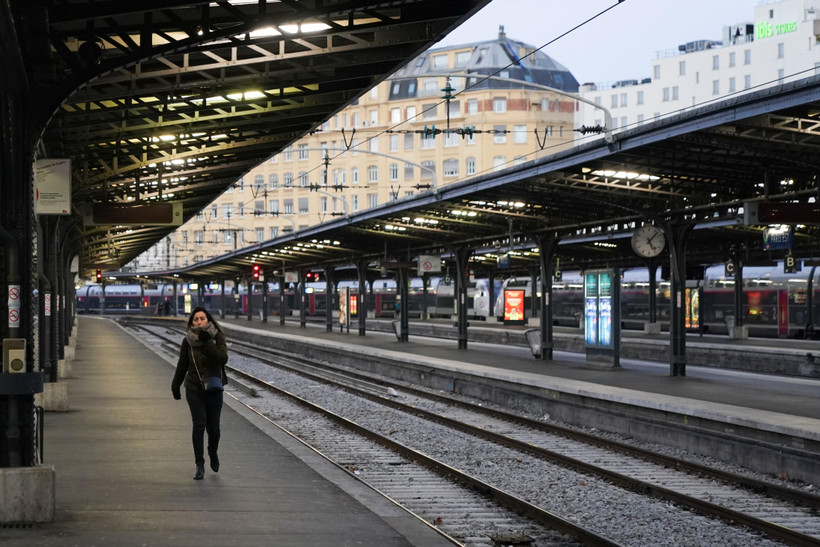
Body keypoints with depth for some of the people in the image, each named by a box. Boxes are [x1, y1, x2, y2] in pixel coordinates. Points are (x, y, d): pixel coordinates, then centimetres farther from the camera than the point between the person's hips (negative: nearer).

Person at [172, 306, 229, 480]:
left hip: (214, 389, 0)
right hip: (194, 389, 0)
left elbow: (223, 359, -20)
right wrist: (175, 386, 15)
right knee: (199, 424, -12)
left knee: (213, 427, 2)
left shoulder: (217, 337, -6)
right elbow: (182, 365, 10)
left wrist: (207, 343, -28)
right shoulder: (188, 341, -1)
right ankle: (199, 465, -5)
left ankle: (213, 452, 34)